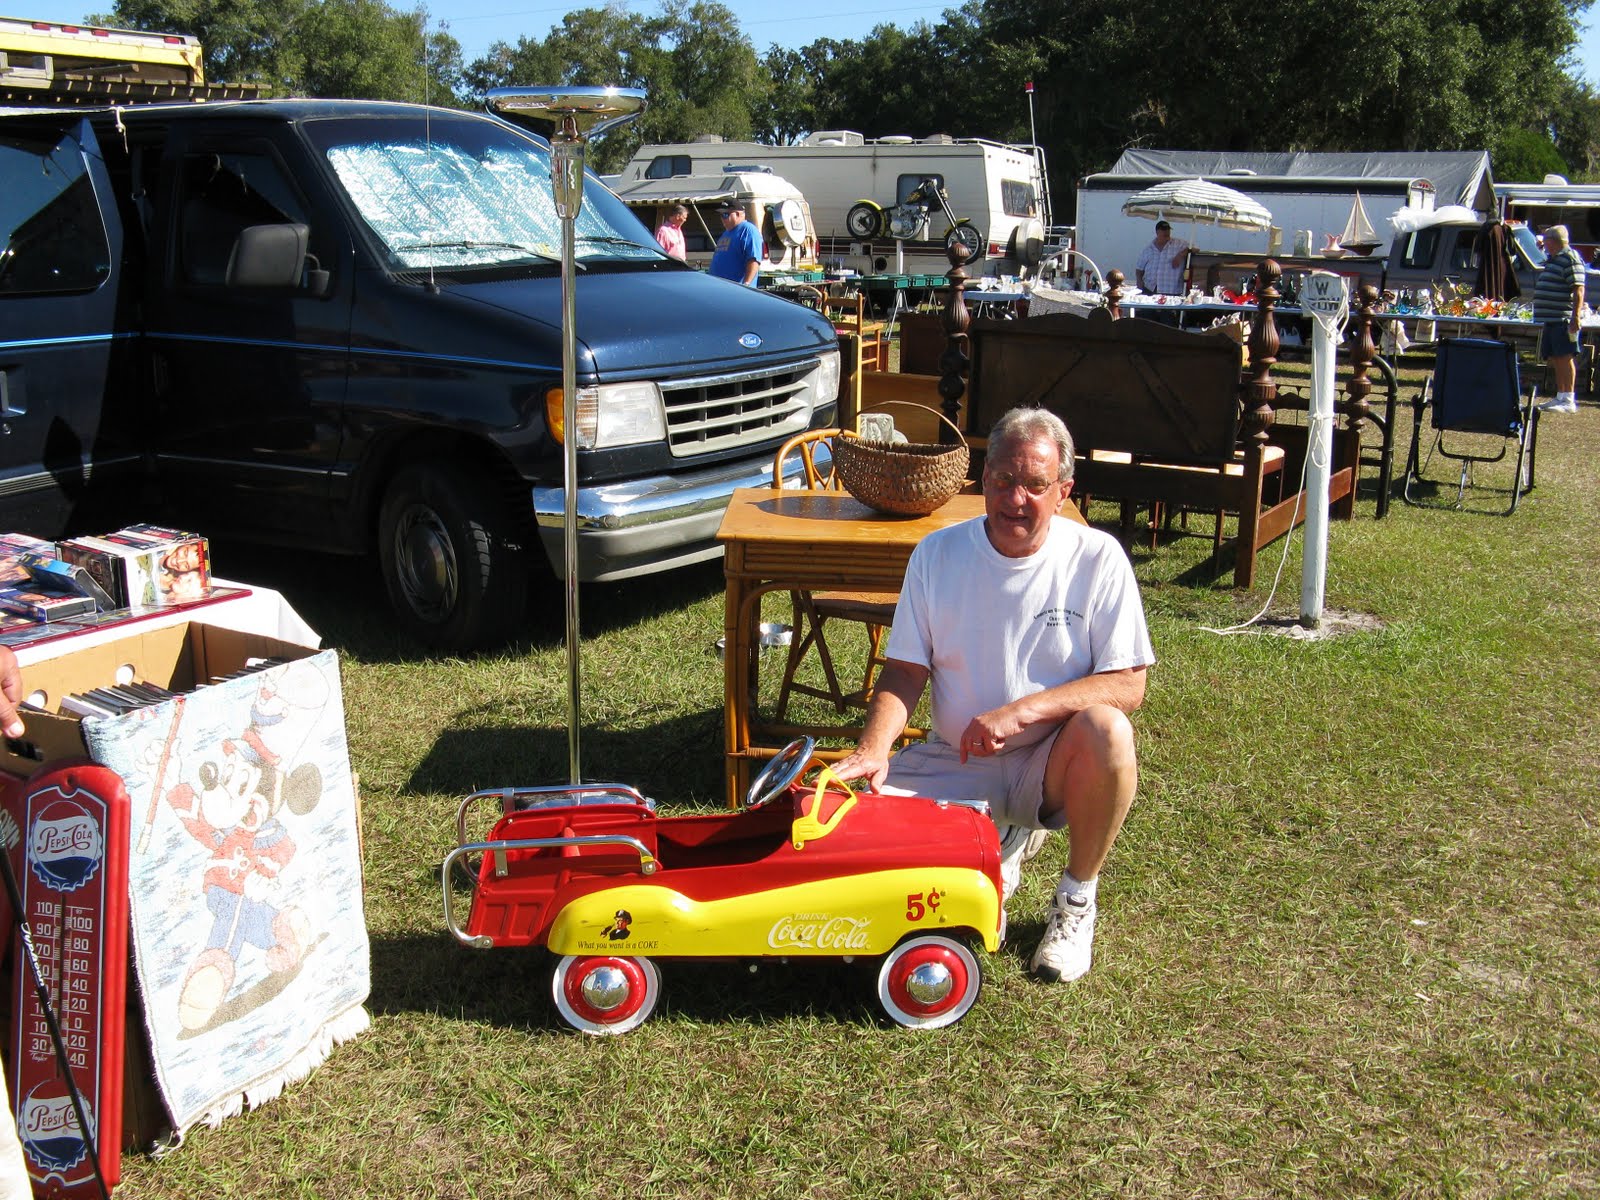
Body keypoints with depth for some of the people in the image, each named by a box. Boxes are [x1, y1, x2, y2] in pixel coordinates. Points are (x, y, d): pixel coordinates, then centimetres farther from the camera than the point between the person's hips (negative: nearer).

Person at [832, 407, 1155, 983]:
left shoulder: (1097, 558, -9)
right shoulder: (937, 554, -2)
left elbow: (1128, 684, -13)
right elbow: (905, 672, -2)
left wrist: (1021, 711, -26)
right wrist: (873, 746, -22)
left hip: (1049, 766, -2)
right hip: (955, 762, 3)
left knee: (1107, 730, -35)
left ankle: (1077, 900, -8)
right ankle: (997, 848, 14)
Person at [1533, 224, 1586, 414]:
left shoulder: (1570, 258, -10)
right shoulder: (1553, 259, 21)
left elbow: (1578, 290, -17)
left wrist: (1576, 316, -24)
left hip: (1564, 319, -10)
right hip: (1552, 319, 10)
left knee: (1565, 357, -10)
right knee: (1555, 359, 12)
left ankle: (1569, 400, -10)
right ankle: (1560, 397, 18)